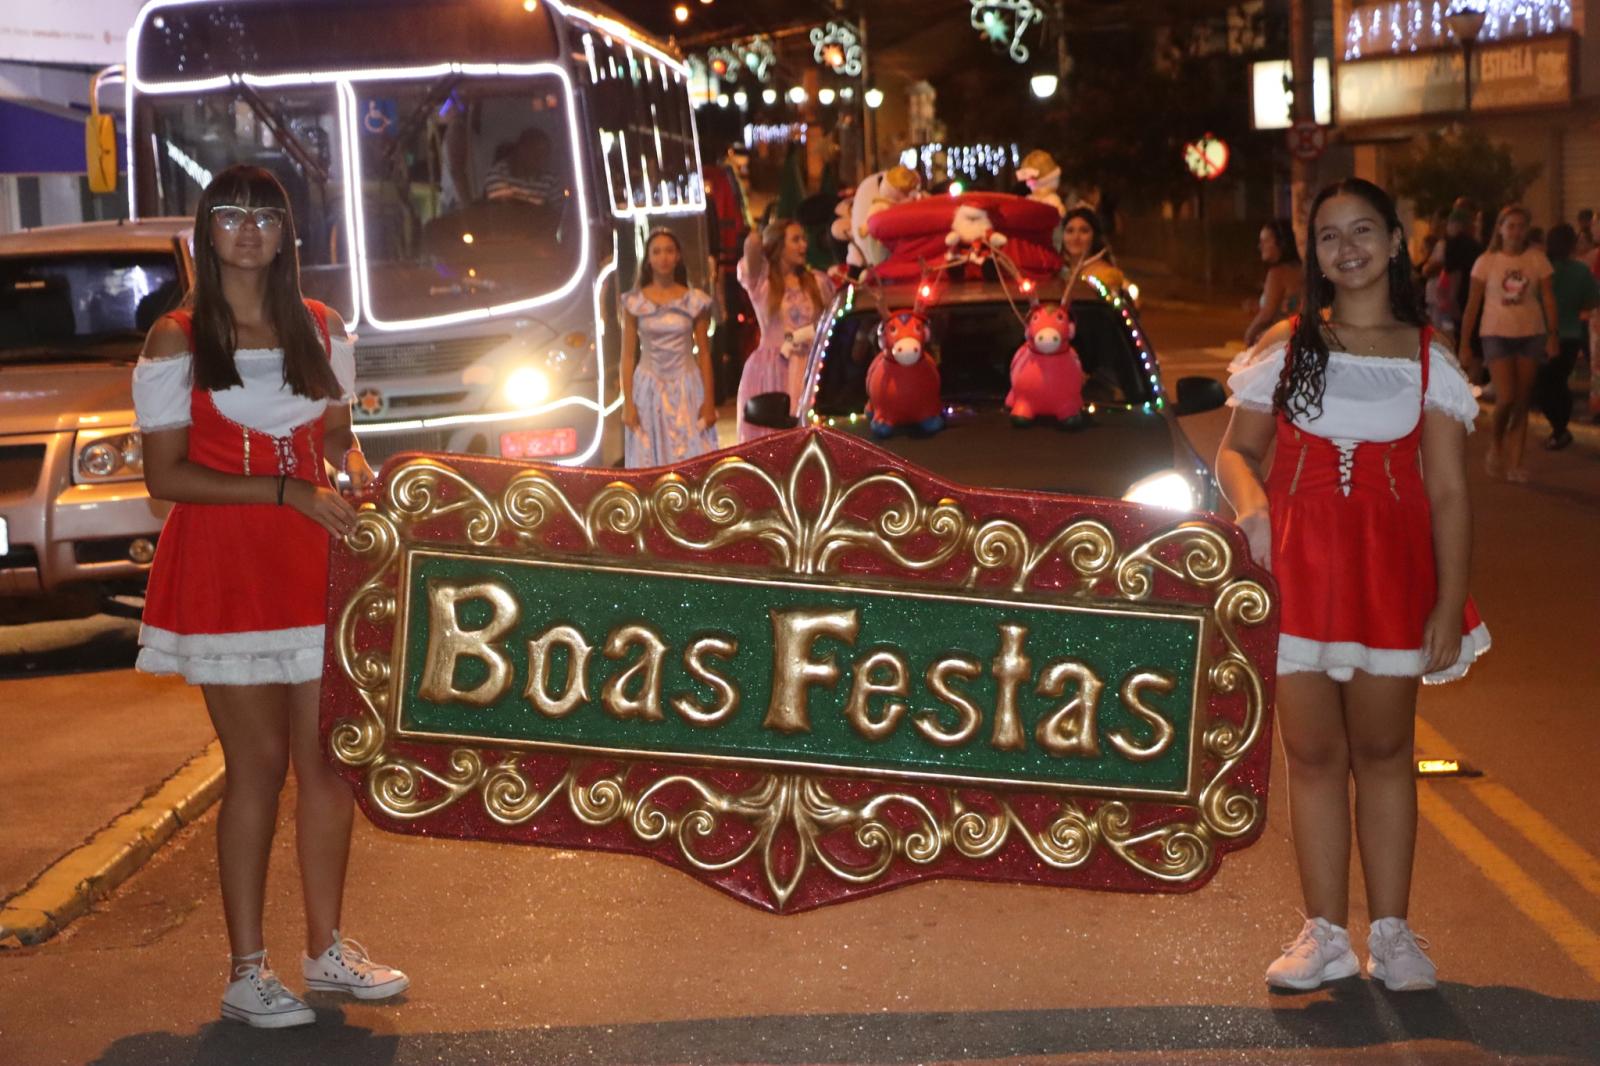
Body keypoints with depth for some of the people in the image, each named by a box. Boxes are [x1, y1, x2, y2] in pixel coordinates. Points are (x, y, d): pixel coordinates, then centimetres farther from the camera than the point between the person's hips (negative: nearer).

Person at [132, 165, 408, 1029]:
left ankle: (325, 949, 21)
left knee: (327, 758, 7)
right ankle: (246, 972, 8)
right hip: (224, 569, -4)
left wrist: (356, 467, -3)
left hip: (314, 561, 5)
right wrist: (288, 491, -18)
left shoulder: (321, 330, 10)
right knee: (257, 763, -2)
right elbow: (164, 476, -11)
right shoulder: (177, 342, -5)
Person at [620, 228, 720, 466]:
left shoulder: (695, 301, 2)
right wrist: (628, 404, -3)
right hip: (649, 390, 0)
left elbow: (704, 354, 4)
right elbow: (628, 357, 2)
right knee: (651, 464, 0)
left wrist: (709, 401, 0)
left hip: (687, 388, 0)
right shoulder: (634, 302, 1)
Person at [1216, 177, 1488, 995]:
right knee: (1313, 753, 4)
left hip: (1389, 568, 0)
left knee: (1383, 749, 7)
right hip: (1297, 567, 1)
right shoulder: (1287, 345, 5)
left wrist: (1449, 603, -7)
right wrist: (1250, 502, -17)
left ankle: (1391, 930, 17)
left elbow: (1449, 492, 0)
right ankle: (1326, 933, 13)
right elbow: (1236, 449, 6)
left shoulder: (1427, 359, 3)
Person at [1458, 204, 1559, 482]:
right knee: (1506, 397, -14)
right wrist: (1464, 343, -1)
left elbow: (1548, 299, 2)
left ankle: (1514, 461, 9)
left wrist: (1553, 335, -8)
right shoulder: (1486, 261, -1)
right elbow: (1473, 304, 1)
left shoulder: (1537, 259, 2)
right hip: (1497, 334, -2)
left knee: (1522, 402, 3)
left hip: (1530, 334, 2)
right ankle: (1496, 445, 12)